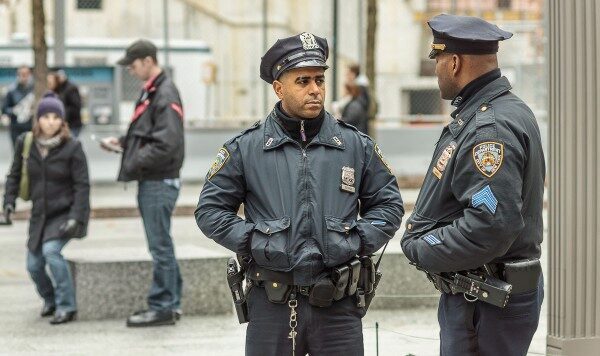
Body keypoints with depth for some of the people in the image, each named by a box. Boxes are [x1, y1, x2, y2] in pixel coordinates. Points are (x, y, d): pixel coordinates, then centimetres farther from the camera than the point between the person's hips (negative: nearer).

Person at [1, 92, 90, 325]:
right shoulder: (25, 144, -3)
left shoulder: (72, 148, -13)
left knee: (51, 250, -27)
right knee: (34, 264, 4)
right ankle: (50, 300, 34)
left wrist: (75, 218, -21)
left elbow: (82, 185, -12)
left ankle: (66, 306, -14)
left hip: (66, 212, -5)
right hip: (40, 214, 5)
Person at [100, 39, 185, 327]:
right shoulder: (150, 92, 15)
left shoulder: (165, 95, -16)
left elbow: (166, 144, -23)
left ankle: (162, 307, 2)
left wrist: (135, 163, -16)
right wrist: (122, 143, 9)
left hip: (159, 182, -10)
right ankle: (171, 303, 21)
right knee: (161, 245, 14)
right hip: (150, 181, 10)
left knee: (160, 246, -4)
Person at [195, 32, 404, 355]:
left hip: (338, 304, 1)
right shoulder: (246, 148, 2)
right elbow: (210, 209, 5)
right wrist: (251, 242, -6)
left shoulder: (356, 145, 6)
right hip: (272, 302, -1)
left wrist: (359, 241, -2)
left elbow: (388, 203, 13)